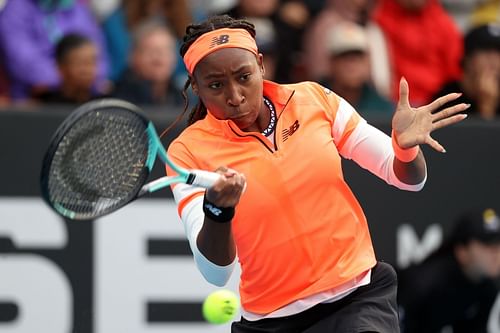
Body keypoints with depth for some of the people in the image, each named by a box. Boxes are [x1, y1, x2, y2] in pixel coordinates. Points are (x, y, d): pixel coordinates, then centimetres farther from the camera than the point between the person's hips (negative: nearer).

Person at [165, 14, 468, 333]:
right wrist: (217, 210, -37)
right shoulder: (188, 152, -9)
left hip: (360, 295, 0)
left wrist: (405, 146, -21)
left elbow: (407, 178, 2)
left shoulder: (314, 100, -3)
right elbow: (216, 272, -17)